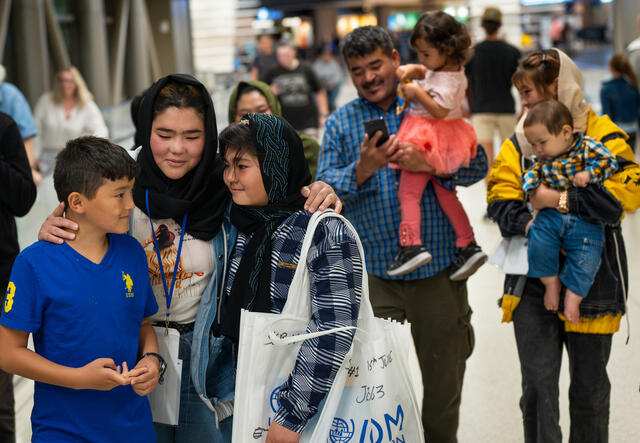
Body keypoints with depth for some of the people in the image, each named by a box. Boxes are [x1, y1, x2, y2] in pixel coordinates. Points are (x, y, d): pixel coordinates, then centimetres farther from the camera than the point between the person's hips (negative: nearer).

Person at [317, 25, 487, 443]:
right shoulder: (340, 123, 6)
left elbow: (477, 164, -3)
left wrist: (427, 163, -20)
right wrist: (362, 169, -22)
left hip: (438, 270, 0)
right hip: (373, 274, 0)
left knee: (443, 376, 12)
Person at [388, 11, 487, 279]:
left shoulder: (447, 80, -21)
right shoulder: (445, 68, 9)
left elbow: (440, 110, -28)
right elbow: (424, 71, 25)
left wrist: (418, 92, -20)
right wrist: (411, 70, 5)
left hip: (427, 142, -11)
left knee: (408, 193, -8)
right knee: (444, 194, 15)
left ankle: (412, 245, -16)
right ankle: (468, 245, 15)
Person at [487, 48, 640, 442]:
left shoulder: (602, 135, -5)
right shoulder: (519, 142, 8)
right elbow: (501, 199, 0)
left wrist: (562, 200, -22)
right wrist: (529, 224, -20)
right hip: (533, 279, 2)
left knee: (590, 384, 12)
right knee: (537, 383, 0)